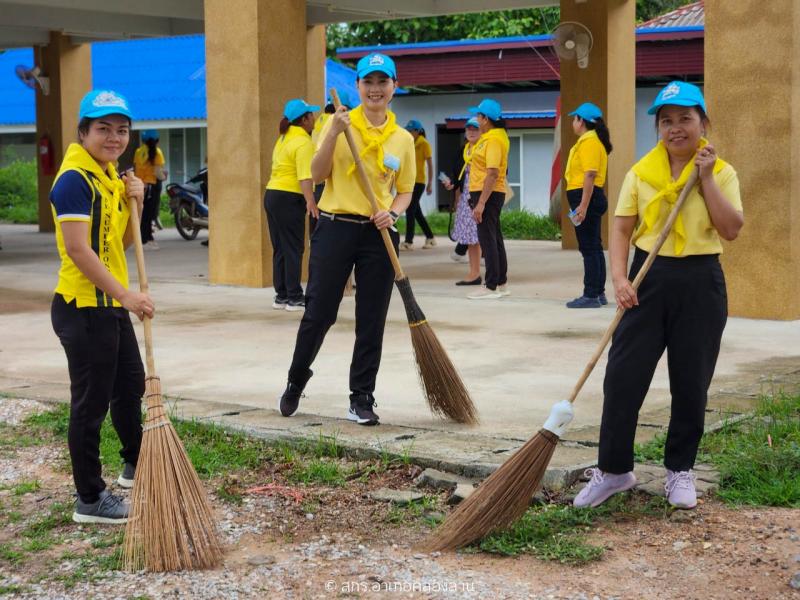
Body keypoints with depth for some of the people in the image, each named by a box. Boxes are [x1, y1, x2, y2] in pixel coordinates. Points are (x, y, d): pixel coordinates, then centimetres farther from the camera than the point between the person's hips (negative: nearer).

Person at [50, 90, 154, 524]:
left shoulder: (110, 177, 12)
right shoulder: (74, 180, -17)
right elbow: (78, 249, -25)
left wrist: (134, 204, 0)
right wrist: (126, 294, -27)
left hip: (111, 305, 10)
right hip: (83, 307, -10)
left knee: (130, 386, 24)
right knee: (91, 403, -2)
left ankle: (135, 465, 44)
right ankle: (90, 500, 8)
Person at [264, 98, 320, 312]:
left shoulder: (284, 138, 15)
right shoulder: (304, 142, -13)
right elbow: (305, 176, -23)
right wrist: (310, 201, -28)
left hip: (272, 194, 9)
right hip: (289, 198, -9)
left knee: (280, 248, 12)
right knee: (293, 249, -4)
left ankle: (281, 295, 16)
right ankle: (294, 298, -2)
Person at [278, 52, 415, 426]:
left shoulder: (403, 139, 7)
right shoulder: (340, 123, 0)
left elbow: (404, 191, 14)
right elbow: (317, 174, -6)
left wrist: (392, 212, -7)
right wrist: (334, 133, -19)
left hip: (377, 235, 2)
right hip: (335, 228, -2)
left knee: (372, 321, 4)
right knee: (318, 313, 2)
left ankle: (362, 399, 15)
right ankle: (295, 383, 25)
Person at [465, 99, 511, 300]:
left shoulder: (493, 140, -18)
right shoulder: (498, 134, 13)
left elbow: (493, 173, -25)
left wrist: (481, 202, -26)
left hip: (488, 194, -10)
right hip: (489, 194, 10)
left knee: (488, 239, -6)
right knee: (494, 238, 15)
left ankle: (491, 287, -3)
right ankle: (501, 283, 23)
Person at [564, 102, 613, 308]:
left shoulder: (589, 142, -15)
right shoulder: (591, 140, 17)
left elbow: (590, 175, -22)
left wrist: (583, 206, -25)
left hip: (586, 198, -11)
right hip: (590, 198, 11)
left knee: (589, 248, -8)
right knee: (594, 247, 14)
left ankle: (591, 296, -6)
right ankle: (598, 293, 20)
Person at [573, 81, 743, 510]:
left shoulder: (721, 173, 1)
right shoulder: (641, 172, 4)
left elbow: (731, 229, -10)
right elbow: (621, 229, 1)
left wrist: (706, 177, -13)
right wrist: (619, 278, -13)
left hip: (700, 283, -1)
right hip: (649, 279, 1)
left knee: (691, 383, 7)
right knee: (623, 375, -3)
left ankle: (680, 470, 23)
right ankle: (613, 469, 10)